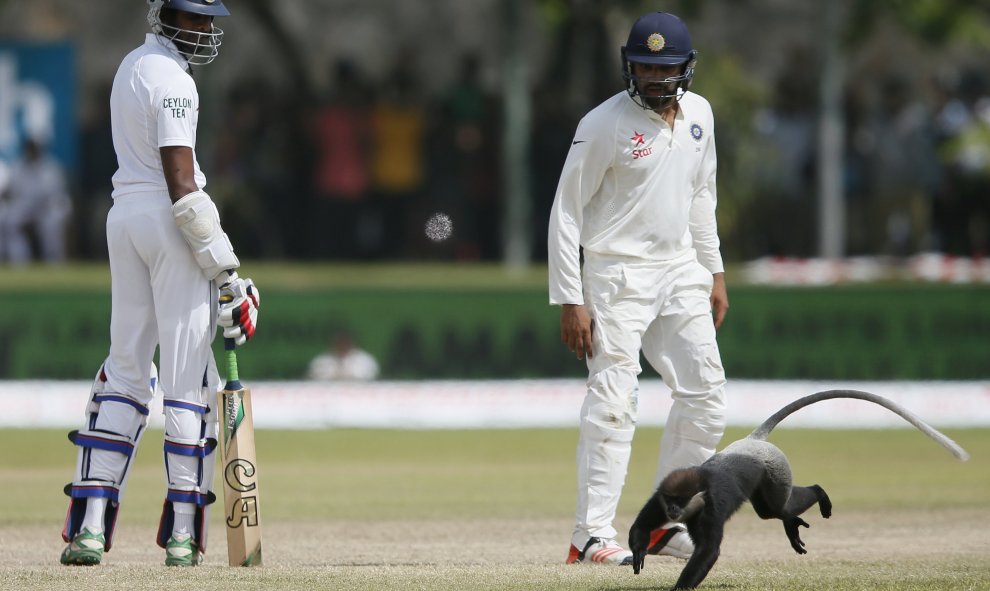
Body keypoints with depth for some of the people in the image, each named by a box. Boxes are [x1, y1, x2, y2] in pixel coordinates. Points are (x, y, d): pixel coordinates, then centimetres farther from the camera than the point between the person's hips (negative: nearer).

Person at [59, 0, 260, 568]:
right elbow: (182, 186, -19)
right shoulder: (173, 80, -13)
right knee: (188, 373, -2)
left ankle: (90, 525, 2)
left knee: (126, 369, 10)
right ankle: (183, 534, -2)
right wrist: (225, 271, -18)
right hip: (168, 221, -8)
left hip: (124, 213, 8)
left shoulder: (131, 67, 17)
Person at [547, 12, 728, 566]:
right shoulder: (605, 124, -13)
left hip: (681, 272, 7)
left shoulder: (698, 114, 6)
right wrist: (571, 301, -17)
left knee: (707, 398, 5)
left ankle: (666, 522, 15)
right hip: (618, 275, -7)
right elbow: (566, 212, -12)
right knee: (613, 404, -14)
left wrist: (715, 272, 17)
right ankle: (593, 535, -14)